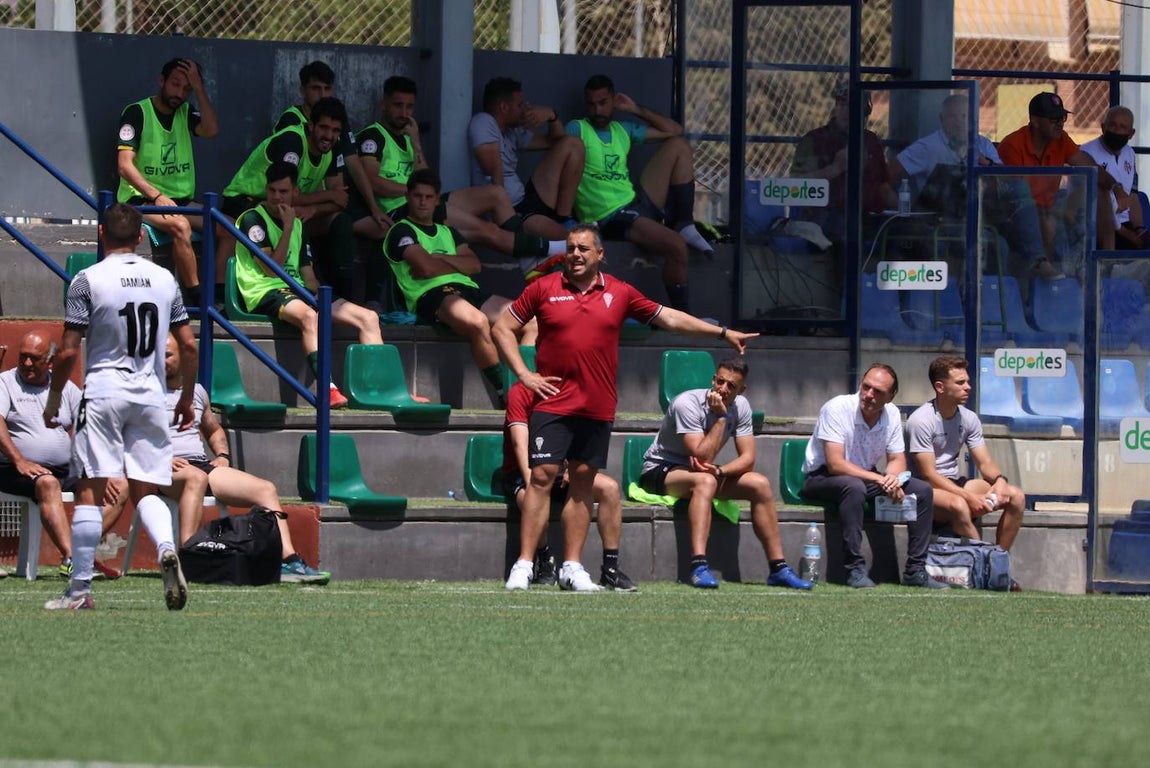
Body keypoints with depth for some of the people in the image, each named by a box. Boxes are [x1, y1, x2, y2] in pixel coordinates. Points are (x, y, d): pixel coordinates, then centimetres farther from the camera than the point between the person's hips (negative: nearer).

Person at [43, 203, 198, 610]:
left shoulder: (88, 280, -5)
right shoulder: (164, 279, 7)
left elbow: (68, 352, -7)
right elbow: (188, 346, 9)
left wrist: (53, 401, 6)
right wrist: (187, 399, 20)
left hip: (103, 393, -4)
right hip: (150, 396, 4)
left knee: (89, 491, -1)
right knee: (146, 492, 9)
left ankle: (81, 588, -3)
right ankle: (166, 548, -20)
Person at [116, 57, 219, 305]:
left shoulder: (186, 113, 13)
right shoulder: (137, 113, -4)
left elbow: (211, 130, -9)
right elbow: (125, 166, -12)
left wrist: (198, 88, -8)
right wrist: (157, 196, -23)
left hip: (181, 199, 6)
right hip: (140, 199, -6)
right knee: (180, 226, -35)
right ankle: (197, 299, -33)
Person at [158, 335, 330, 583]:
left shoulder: (197, 391, 23)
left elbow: (214, 430, 37)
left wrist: (222, 455, 15)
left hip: (202, 465, 6)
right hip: (164, 470, -6)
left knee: (266, 489, -10)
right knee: (196, 477, -41)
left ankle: (289, 561, -19)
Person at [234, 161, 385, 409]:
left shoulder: (297, 224, 21)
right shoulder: (253, 219, 0)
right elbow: (271, 269, -11)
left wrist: (327, 300, 3)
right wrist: (288, 228, -9)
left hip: (297, 292, 7)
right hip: (265, 293, -7)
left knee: (368, 317, -8)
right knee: (309, 316, -41)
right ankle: (328, 390, -52)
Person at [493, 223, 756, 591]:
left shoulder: (619, 294, 8)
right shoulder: (544, 288, 2)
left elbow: (669, 318, 16)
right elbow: (502, 328, 9)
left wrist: (723, 333, 15)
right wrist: (523, 373, -2)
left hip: (597, 409, 3)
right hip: (553, 403, -3)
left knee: (583, 481, 6)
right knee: (541, 477, -9)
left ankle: (572, 568, 11)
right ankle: (523, 565, -9)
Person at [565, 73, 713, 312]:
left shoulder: (623, 130, 20)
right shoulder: (577, 129, 0)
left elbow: (674, 131, 24)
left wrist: (636, 110, 17)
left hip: (638, 202, 8)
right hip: (609, 218, -8)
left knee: (678, 145, 6)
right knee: (675, 246, -29)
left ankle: (683, 225, 1)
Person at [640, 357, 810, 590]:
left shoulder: (740, 406, -5)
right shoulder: (687, 404, -24)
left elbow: (747, 458, -8)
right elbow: (702, 457, -30)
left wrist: (719, 471, -27)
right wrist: (721, 417, -29)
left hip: (703, 473, 7)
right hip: (660, 471, -7)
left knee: (760, 484, -11)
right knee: (705, 480, -37)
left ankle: (778, 568, -9)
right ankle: (699, 567, -49)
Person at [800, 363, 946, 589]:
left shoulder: (891, 414, -2)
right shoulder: (838, 409, -22)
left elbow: (897, 459, 6)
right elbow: (835, 464, -28)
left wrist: (893, 478, -19)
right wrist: (880, 480, -32)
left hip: (866, 477, 7)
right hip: (822, 479, -7)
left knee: (922, 490, -7)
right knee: (854, 487, -40)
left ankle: (915, 570, -6)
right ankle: (855, 569, -36)